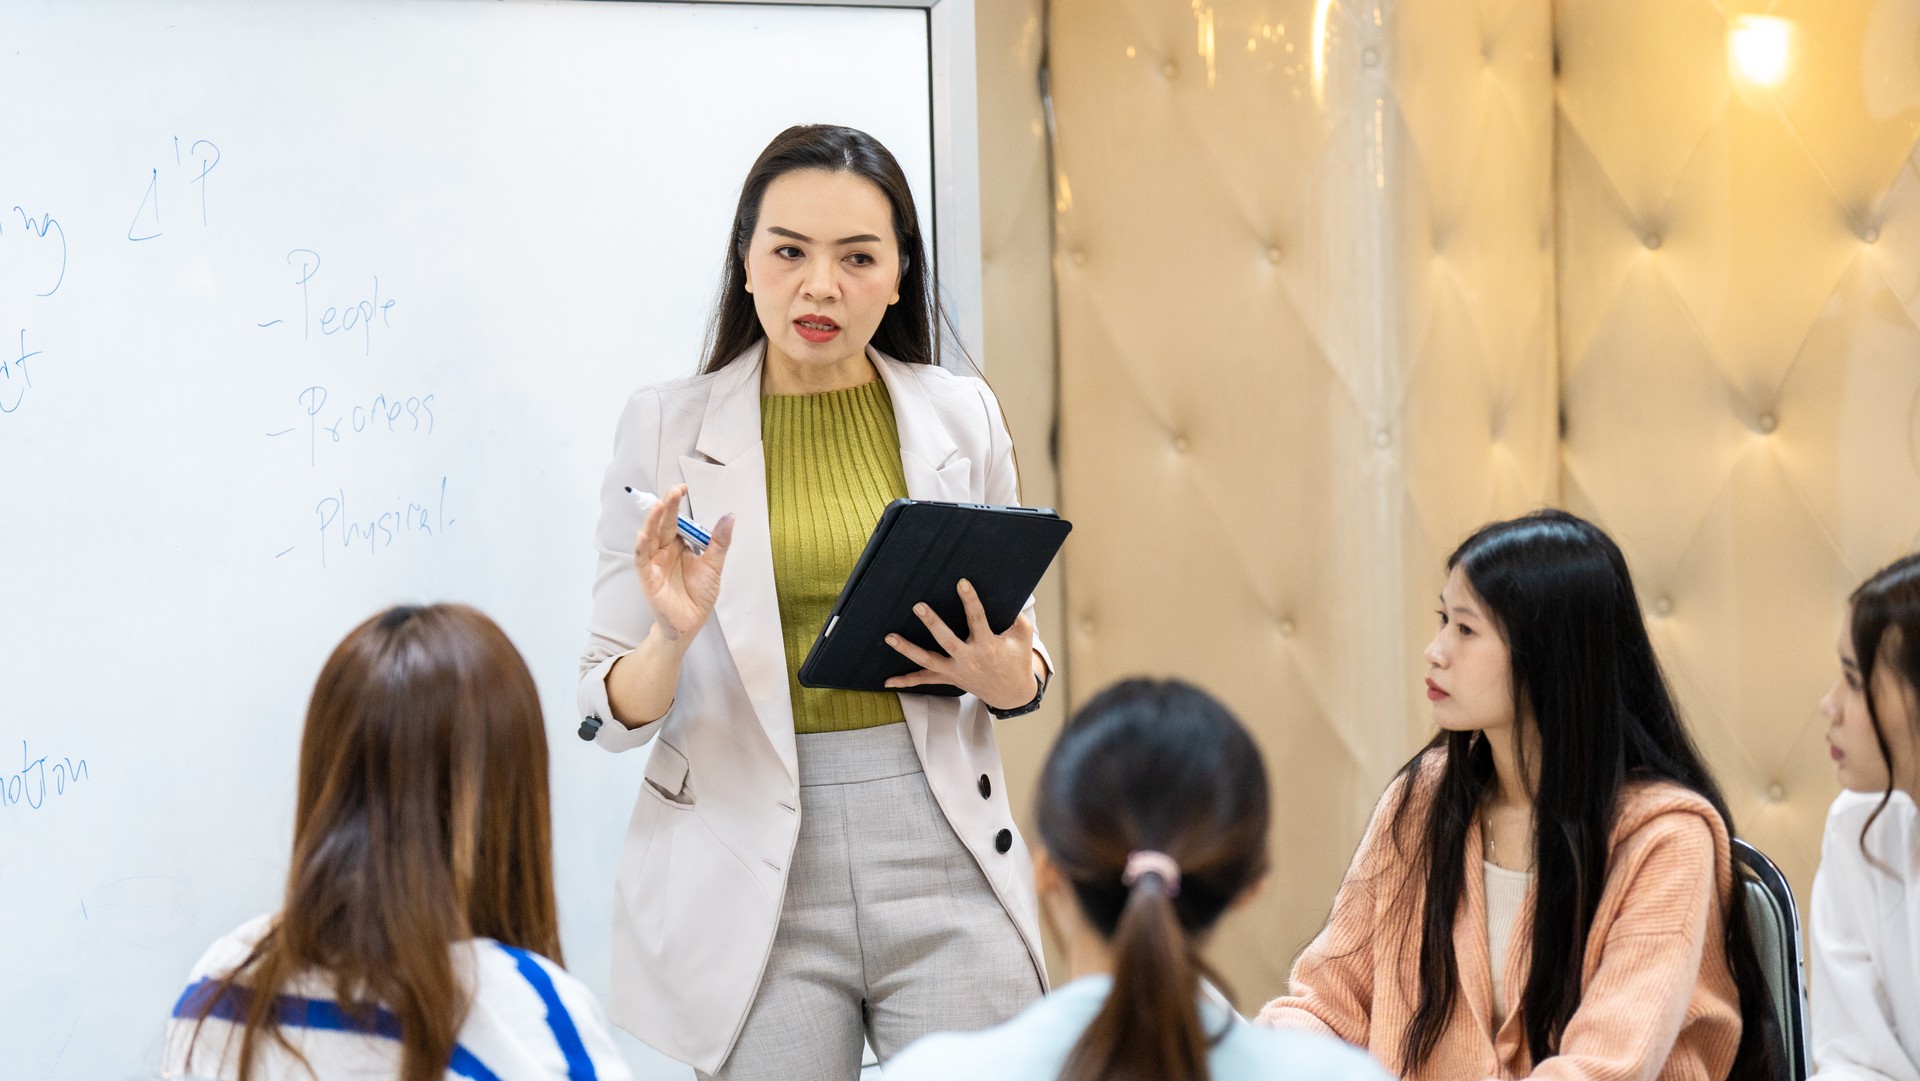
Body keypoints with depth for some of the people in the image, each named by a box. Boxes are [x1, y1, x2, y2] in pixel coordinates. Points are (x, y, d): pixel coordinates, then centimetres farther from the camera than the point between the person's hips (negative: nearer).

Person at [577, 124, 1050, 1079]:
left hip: (943, 857, 2)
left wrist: (1008, 677, -7)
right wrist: (673, 636, -20)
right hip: (749, 879, -1)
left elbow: (1022, 660, 15)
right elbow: (610, 713, 0)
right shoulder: (665, 427, 1)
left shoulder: (960, 416, 7)